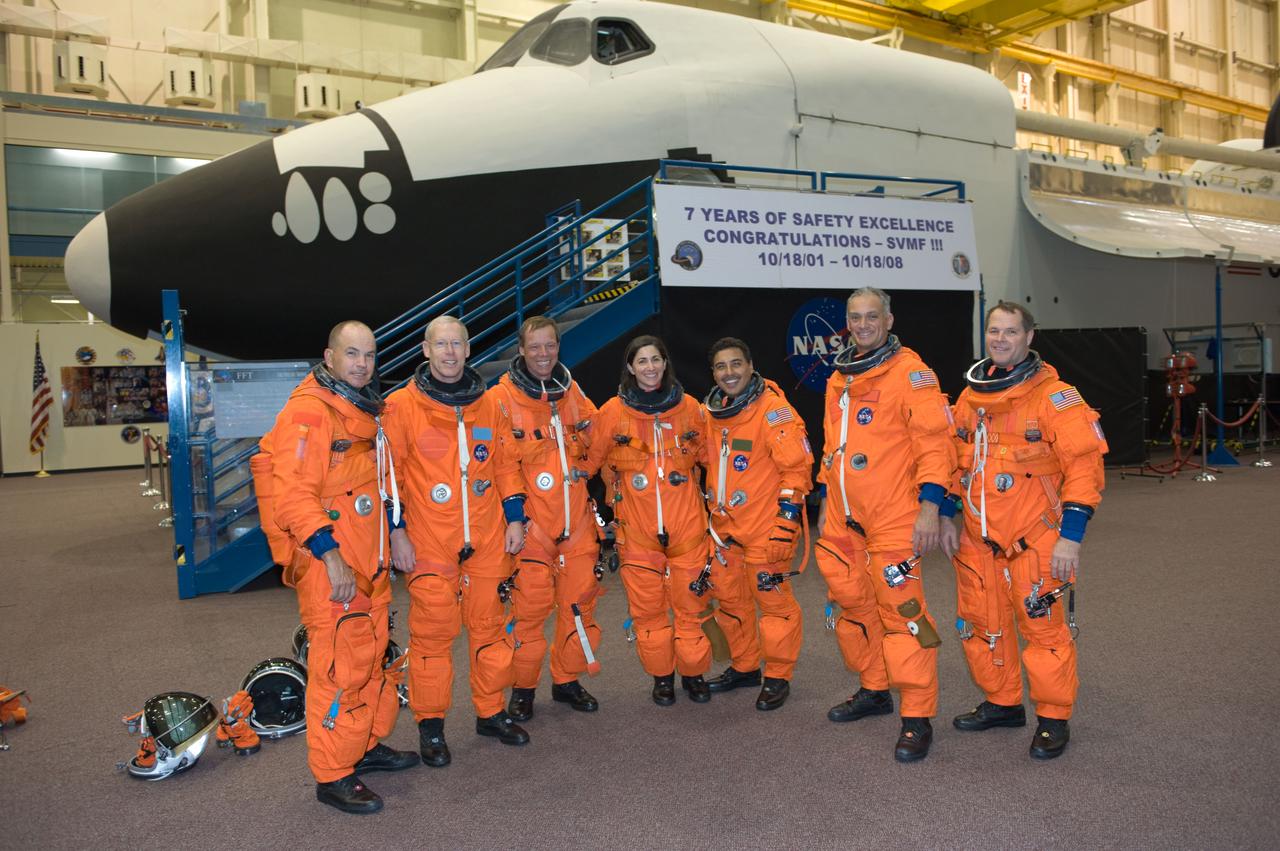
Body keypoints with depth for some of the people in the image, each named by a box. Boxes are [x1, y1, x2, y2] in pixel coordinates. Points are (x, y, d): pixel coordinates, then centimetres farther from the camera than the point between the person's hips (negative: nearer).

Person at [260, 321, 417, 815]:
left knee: (371, 654, 18)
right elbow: (295, 497, -21)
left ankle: (366, 746, 34)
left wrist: (392, 537, 21)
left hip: (368, 563, 9)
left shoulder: (364, 409, 15)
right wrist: (331, 557, -23)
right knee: (341, 663, -4)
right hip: (328, 566, -9)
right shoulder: (308, 411, -15)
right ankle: (333, 776, 9)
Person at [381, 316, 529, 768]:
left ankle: (491, 712, 28)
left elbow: (506, 464, 13)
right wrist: (395, 531, -7)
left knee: (490, 625, 11)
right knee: (432, 630, 2)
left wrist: (514, 518, 9)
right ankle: (430, 724, 18)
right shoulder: (401, 406, -3)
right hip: (428, 542, -3)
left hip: (488, 538, 4)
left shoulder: (490, 404, 8)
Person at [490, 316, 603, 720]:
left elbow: (592, 440, 22)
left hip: (576, 519, 5)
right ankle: (523, 687, 17)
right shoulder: (503, 397, -7)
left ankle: (567, 679, 26)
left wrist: (580, 469, 6)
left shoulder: (572, 391, 9)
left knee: (579, 599, 9)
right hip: (531, 521, -5)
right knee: (530, 605, -2)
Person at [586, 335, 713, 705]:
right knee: (646, 605, 6)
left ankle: (693, 673, 24)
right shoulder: (614, 411, -3)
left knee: (690, 600, 6)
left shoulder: (689, 408, 1)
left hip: (686, 521, 1)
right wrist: (619, 492, 8)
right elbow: (593, 460, 7)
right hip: (637, 525, 0)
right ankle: (661, 675, 24)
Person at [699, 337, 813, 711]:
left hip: (767, 525, -7)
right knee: (729, 596, 15)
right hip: (725, 525, 7)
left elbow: (796, 465, -14)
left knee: (773, 598, 0)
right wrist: (711, 510, 16)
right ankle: (744, 666, 32)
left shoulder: (773, 408, -13)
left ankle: (777, 676, 16)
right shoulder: (709, 412, 7)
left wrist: (787, 514, -17)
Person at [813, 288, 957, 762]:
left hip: (894, 521, -7)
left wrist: (930, 505, -20)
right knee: (853, 606, 14)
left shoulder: (910, 373, -7)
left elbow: (934, 442, -13)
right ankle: (873, 690, 33)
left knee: (900, 610, -6)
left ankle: (918, 717, 5)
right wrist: (827, 503, 22)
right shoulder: (838, 381, 15)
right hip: (844, 521, 7)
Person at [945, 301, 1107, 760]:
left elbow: (1084, 466, -13)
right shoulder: (971, 395, 9)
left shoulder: (1054, 396, -10)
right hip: (977, 538, 6)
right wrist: (948, 519, 15)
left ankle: (1053, 719, 19)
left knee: (1042, 625, 0)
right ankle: (1002, 703, 32)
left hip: (1032, 539, -6)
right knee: (980, 624, 13)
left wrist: (1071, 536, -18)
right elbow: (956, 461, 18)